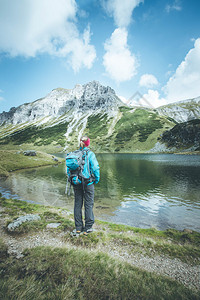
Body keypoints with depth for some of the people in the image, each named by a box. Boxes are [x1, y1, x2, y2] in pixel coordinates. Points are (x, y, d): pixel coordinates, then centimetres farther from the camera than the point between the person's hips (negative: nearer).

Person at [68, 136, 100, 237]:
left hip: (76, 183, 4)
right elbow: (95, 168, -13)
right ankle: (88, 228, 19)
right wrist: (97, 179, 0)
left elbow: (69, 169, 5)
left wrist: (72, 179, 15)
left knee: (77, 204, 14)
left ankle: (78, 228, 24)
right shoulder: (90, 153, -9)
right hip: (88, 182, -4)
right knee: (89, 204, 9)